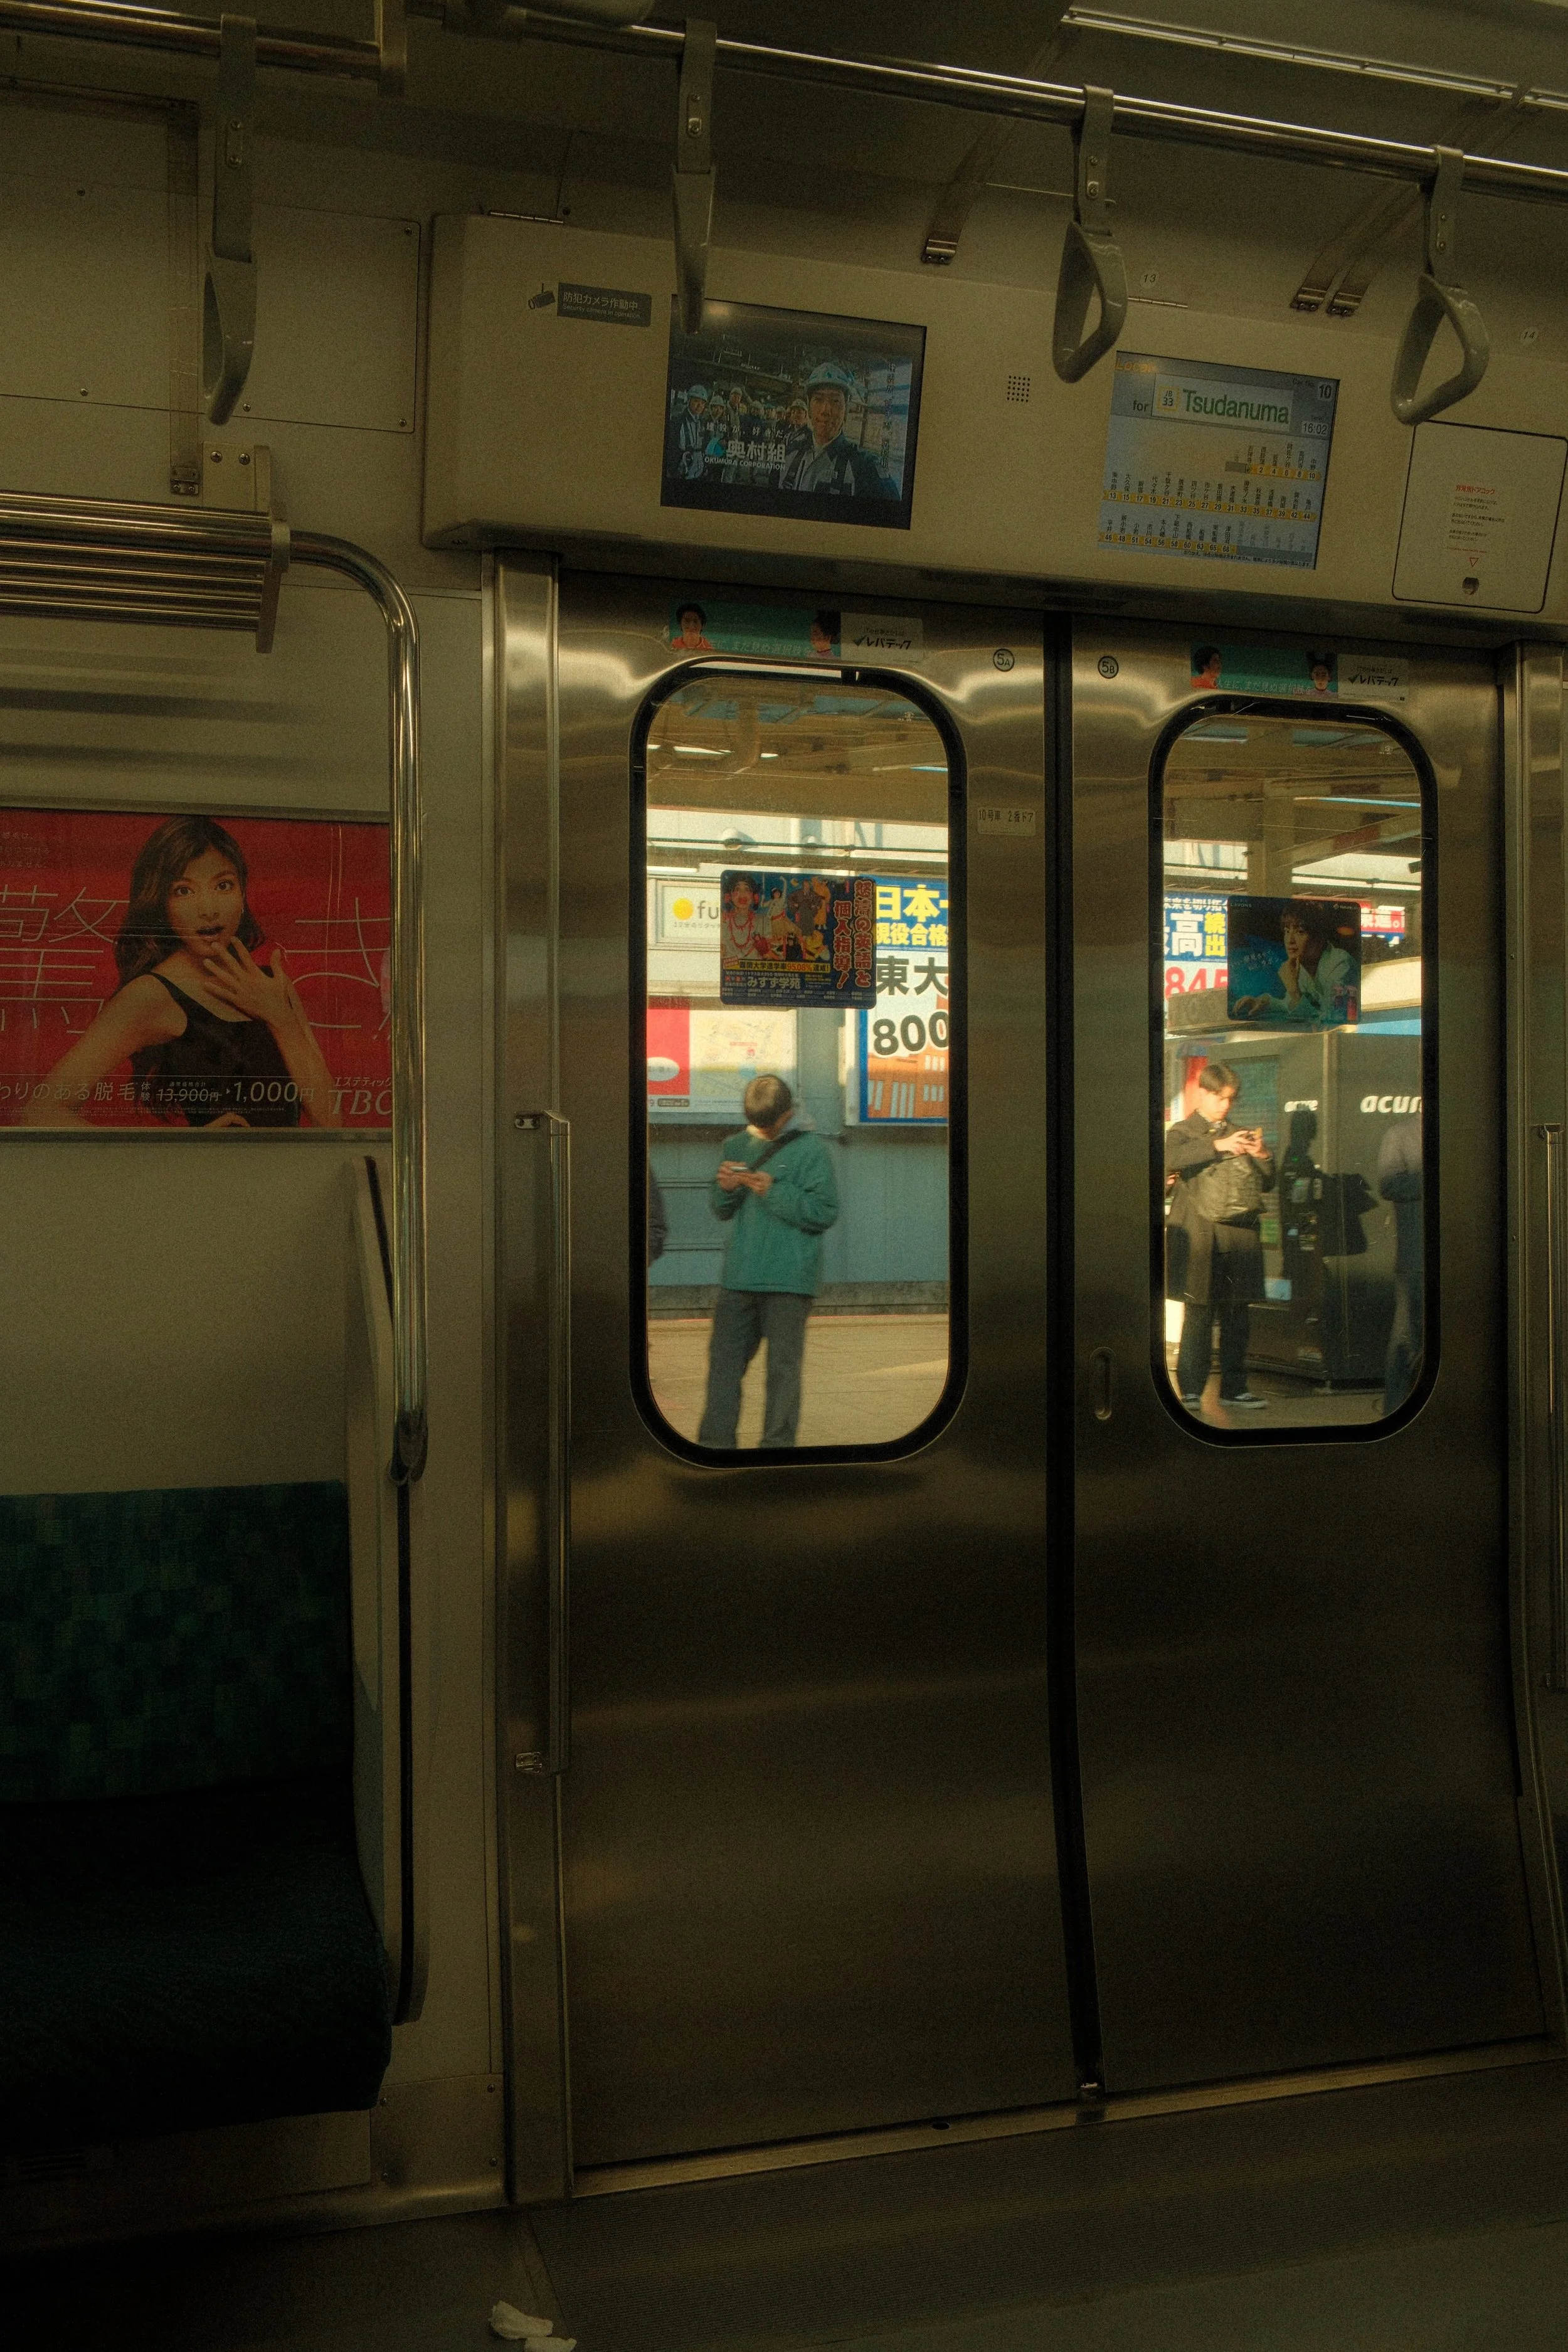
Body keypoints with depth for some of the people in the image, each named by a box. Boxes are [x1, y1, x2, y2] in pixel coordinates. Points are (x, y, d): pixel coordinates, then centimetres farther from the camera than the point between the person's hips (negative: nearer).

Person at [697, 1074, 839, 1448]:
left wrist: (774, 1192, -17)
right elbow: (720, 1211, 17)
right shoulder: (737, 1145, 13)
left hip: (788, 1280, -5)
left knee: (783, 1365, -1)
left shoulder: (811, 1148, -3)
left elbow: (825, 1212, -11)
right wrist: (725, 1188, -5)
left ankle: (778, 1443, 5)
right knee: (724, 1359, 7)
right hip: (738, 1276, 5)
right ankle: (714, 1441, 13)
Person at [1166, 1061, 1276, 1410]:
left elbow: (1266, 1184, 15)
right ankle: (1191, 1390, 1)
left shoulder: (1241, 1135, 18)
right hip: (1199, 1238, -4)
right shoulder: (1182, 1131, 5)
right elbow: (1171, 1160, -19)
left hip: (1239, 1239, 4)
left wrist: (1261, 1155, -5)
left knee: (1236, 1317, 7)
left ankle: (1234, 1387, 15)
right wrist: (1218, 1146, -27)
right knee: (1198, 1317, -6)